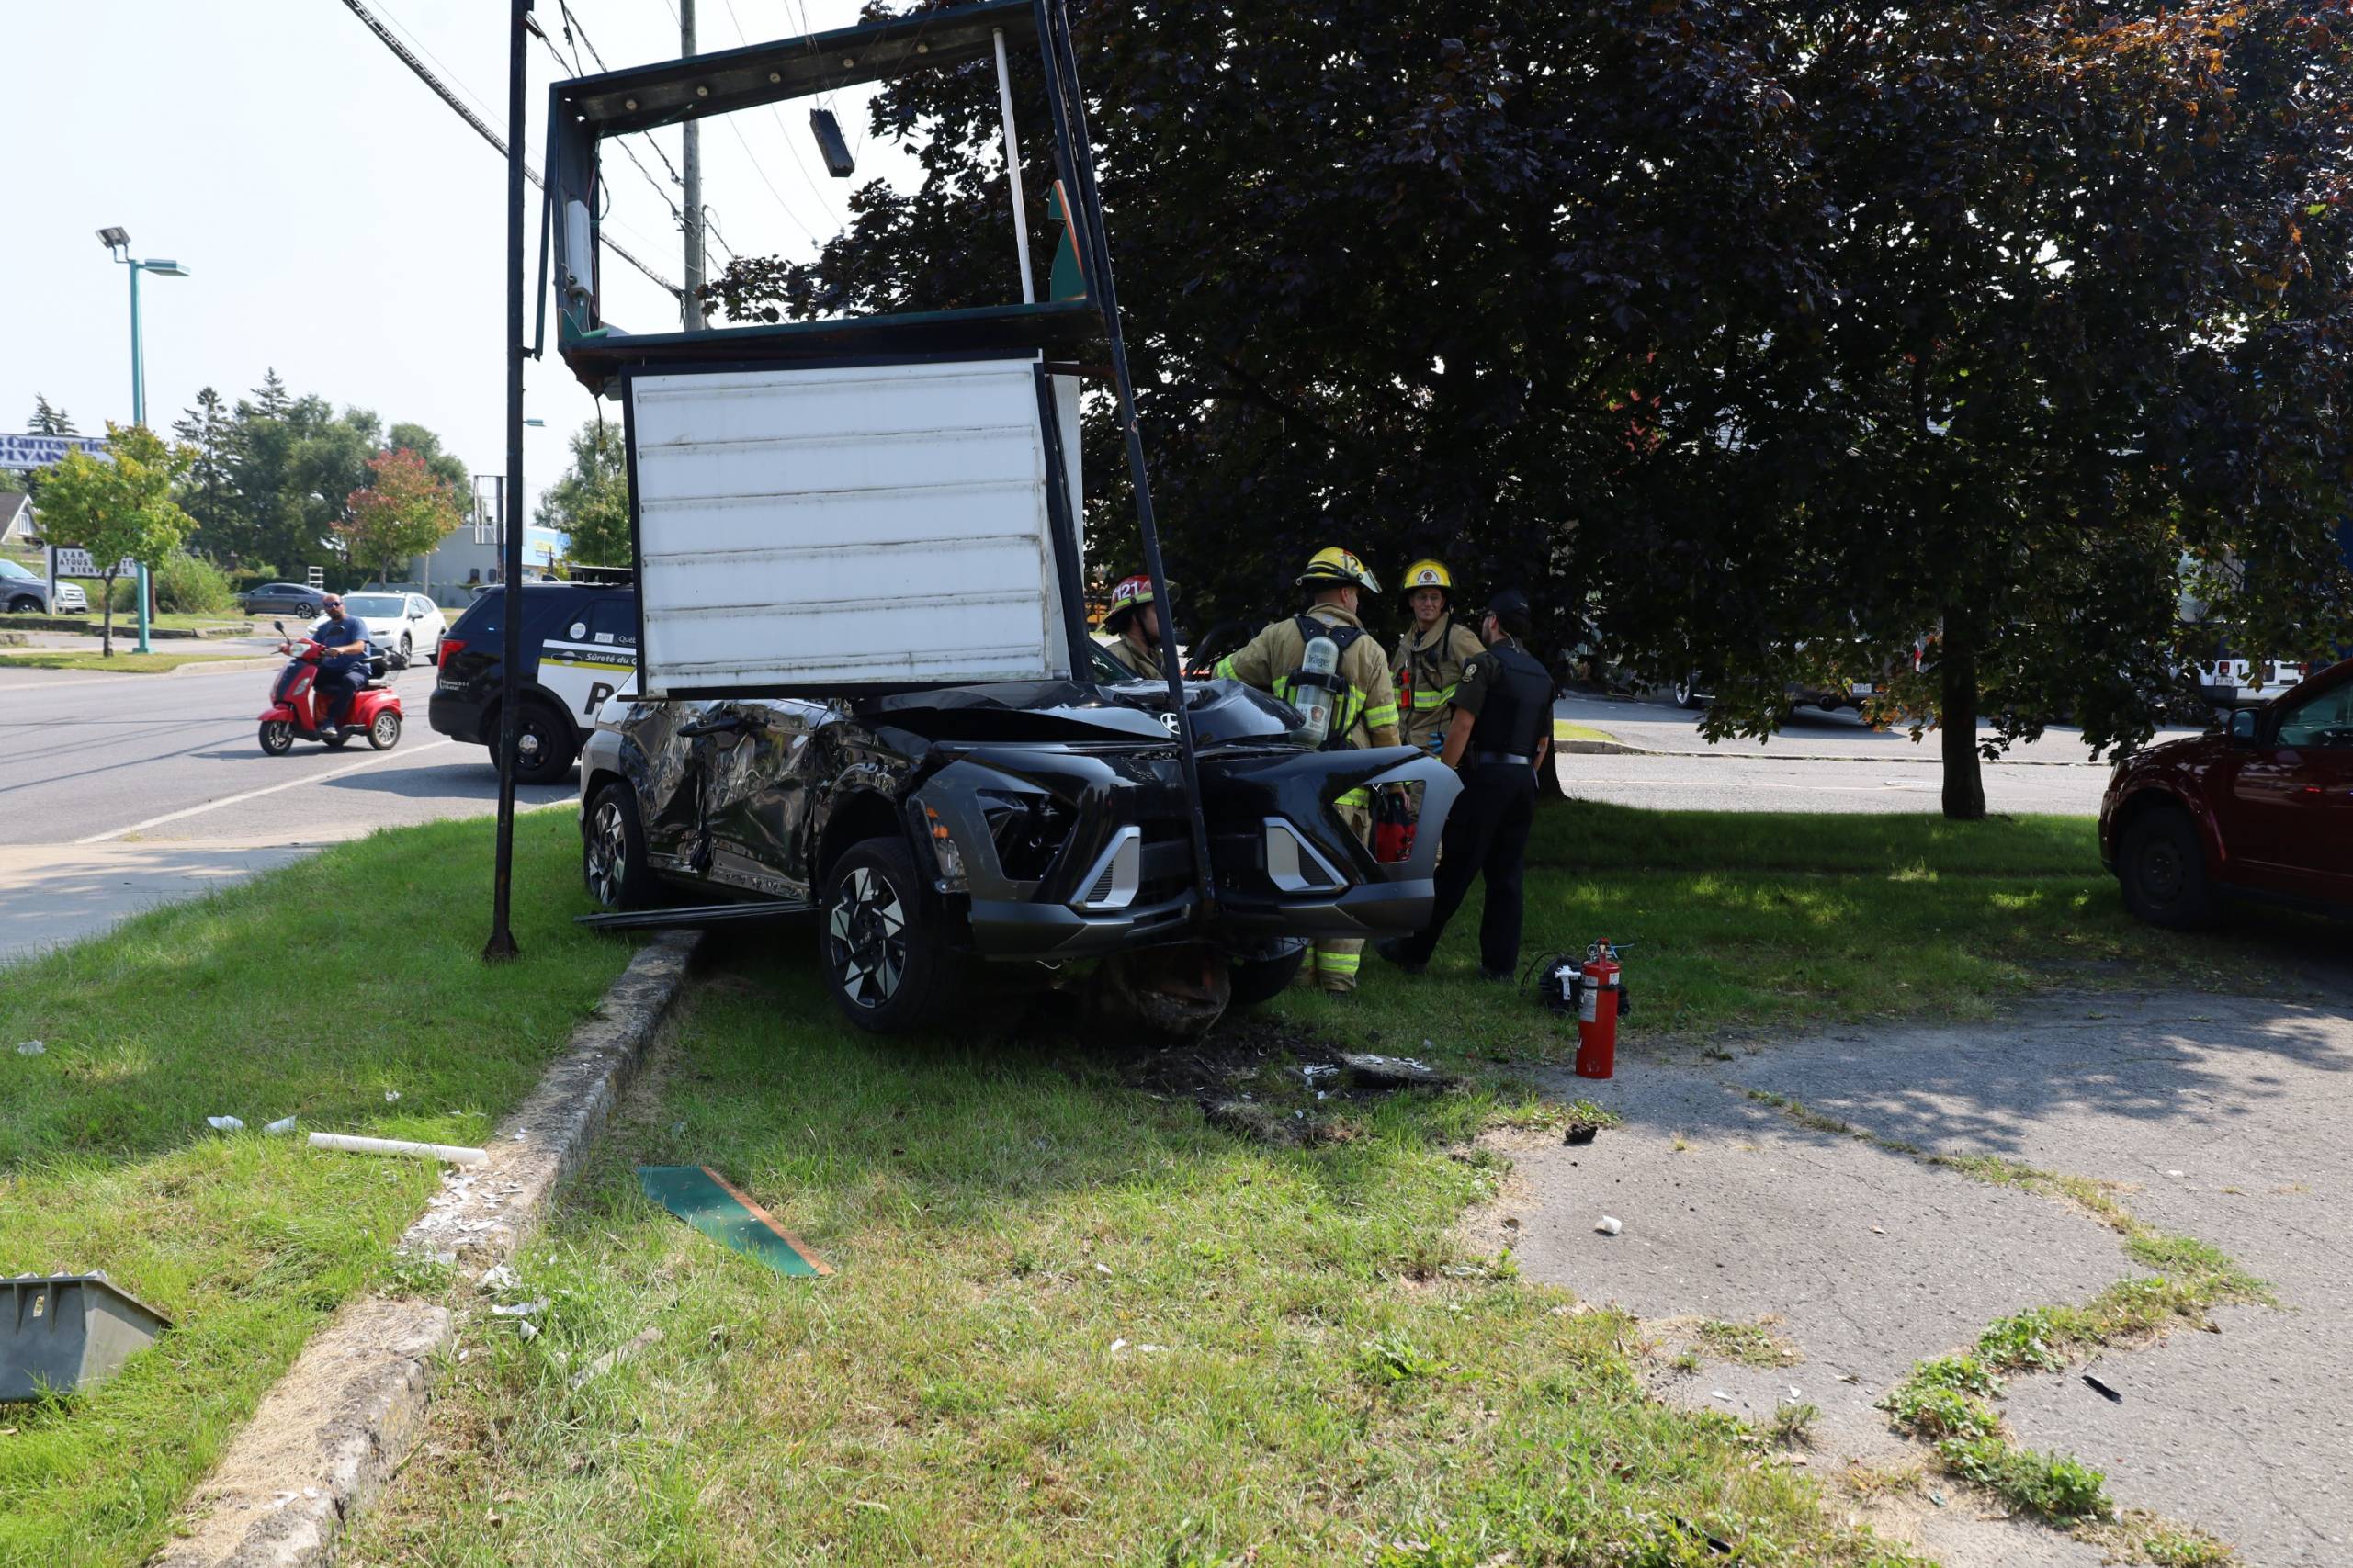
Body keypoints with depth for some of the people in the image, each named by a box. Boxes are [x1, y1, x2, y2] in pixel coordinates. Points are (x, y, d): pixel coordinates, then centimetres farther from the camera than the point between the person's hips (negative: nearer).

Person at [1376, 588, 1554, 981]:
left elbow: (1462, 725, -14)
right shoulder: (1541, 676, 17)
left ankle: (1413, 952, 5)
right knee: (1505, 875, 10)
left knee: (1454, 871, -3)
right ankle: (1500, 963, 10)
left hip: (1485, 776, -7)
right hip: (1523, 780, 7)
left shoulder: (1486, 663, -7)